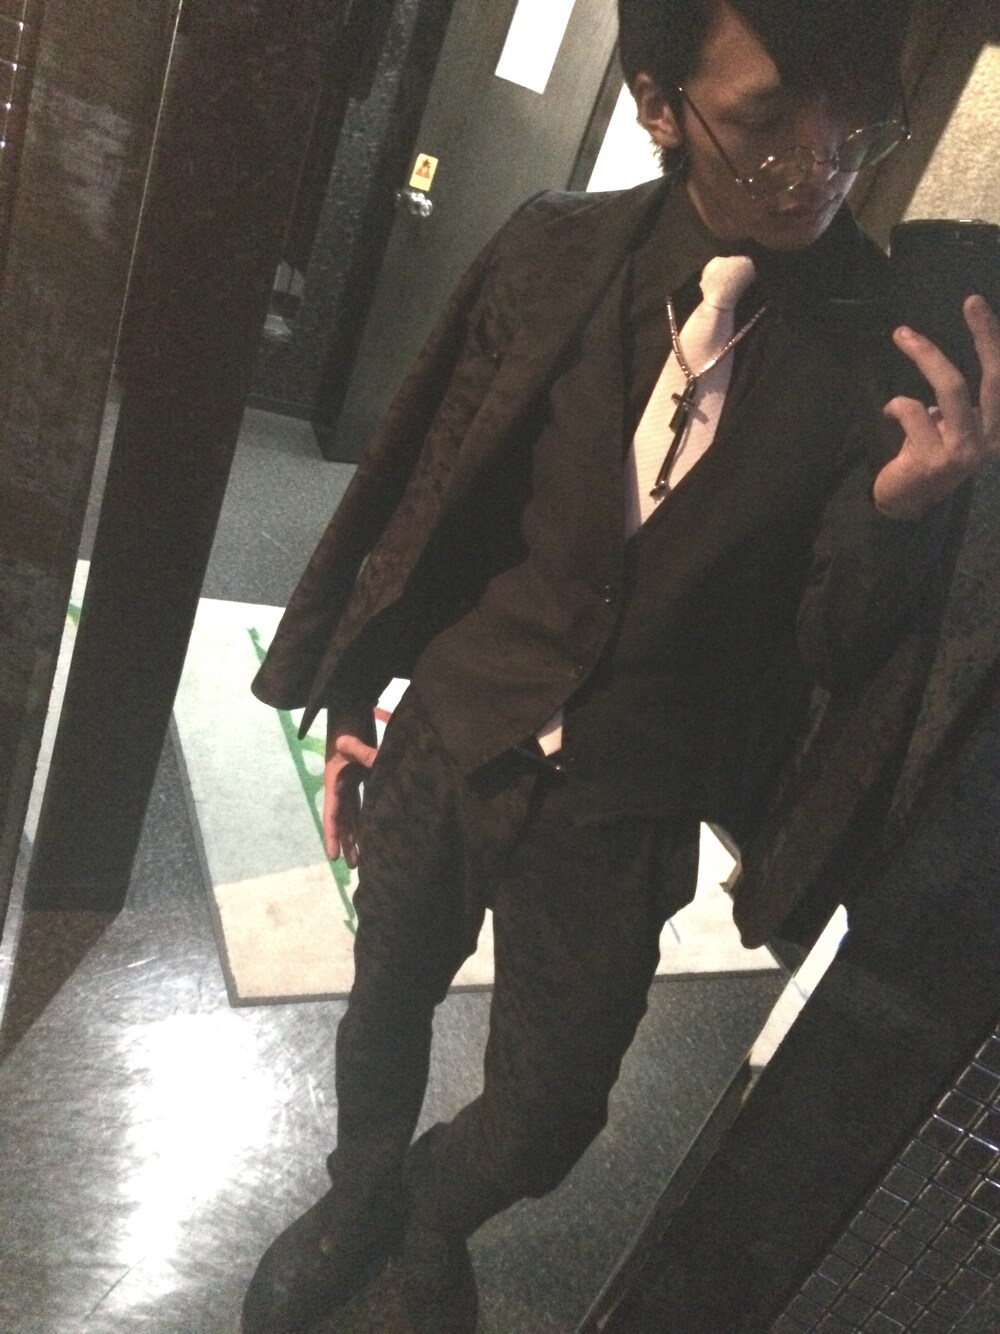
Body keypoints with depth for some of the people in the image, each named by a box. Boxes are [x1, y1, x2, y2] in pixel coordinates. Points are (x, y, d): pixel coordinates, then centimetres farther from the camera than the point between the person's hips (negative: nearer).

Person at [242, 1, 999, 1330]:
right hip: (445, 746, 2)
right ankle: (357, 1199, 58)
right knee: (387, 1010, 22)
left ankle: (428, 1224, 51)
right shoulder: (558, 252, -9)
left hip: (620, 818, -1)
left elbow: (840, 655, -9)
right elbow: (415, 490, 0)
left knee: (545, 1122, 13)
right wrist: (349, 698, 5)